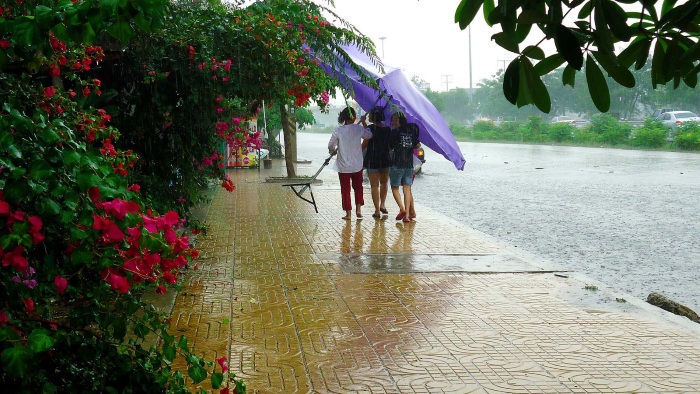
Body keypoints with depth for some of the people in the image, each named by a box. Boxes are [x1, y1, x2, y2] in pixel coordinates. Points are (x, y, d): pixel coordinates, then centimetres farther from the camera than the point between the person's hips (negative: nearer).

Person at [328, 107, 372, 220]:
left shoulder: (338, 130, -13)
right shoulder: (359, 128, -9)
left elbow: (331, 145, -4)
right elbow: (369, 135, 10)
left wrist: (333, 151, 19)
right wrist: (363, 122, 20)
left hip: (343, 166, -1)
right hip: (357, 165, 1)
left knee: (345, 189, 9)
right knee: (358, 186, 19)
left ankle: (348, 213, 12)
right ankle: (358, 209, 10)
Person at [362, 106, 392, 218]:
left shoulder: (371, 128, -13)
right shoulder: (388, 129, 2)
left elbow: (364, 144, -11)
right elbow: (390, 145, 9)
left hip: (372, 160, -5)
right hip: (385, 159, 5)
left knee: (374, 185, 1)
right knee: (384, 182, 25)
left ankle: (377, 211, 0)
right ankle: (382, 205, 23)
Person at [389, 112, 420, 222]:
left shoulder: (395, 132, -6)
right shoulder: (411, 131, 8)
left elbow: (390, 147, -2)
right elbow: (418, 145, 11)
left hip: (397, 164, -5)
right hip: (409, 164, 5)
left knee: (395, 188, 7)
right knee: (407, 189, 6)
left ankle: (402, 208, -11)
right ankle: (407, 215, 2)